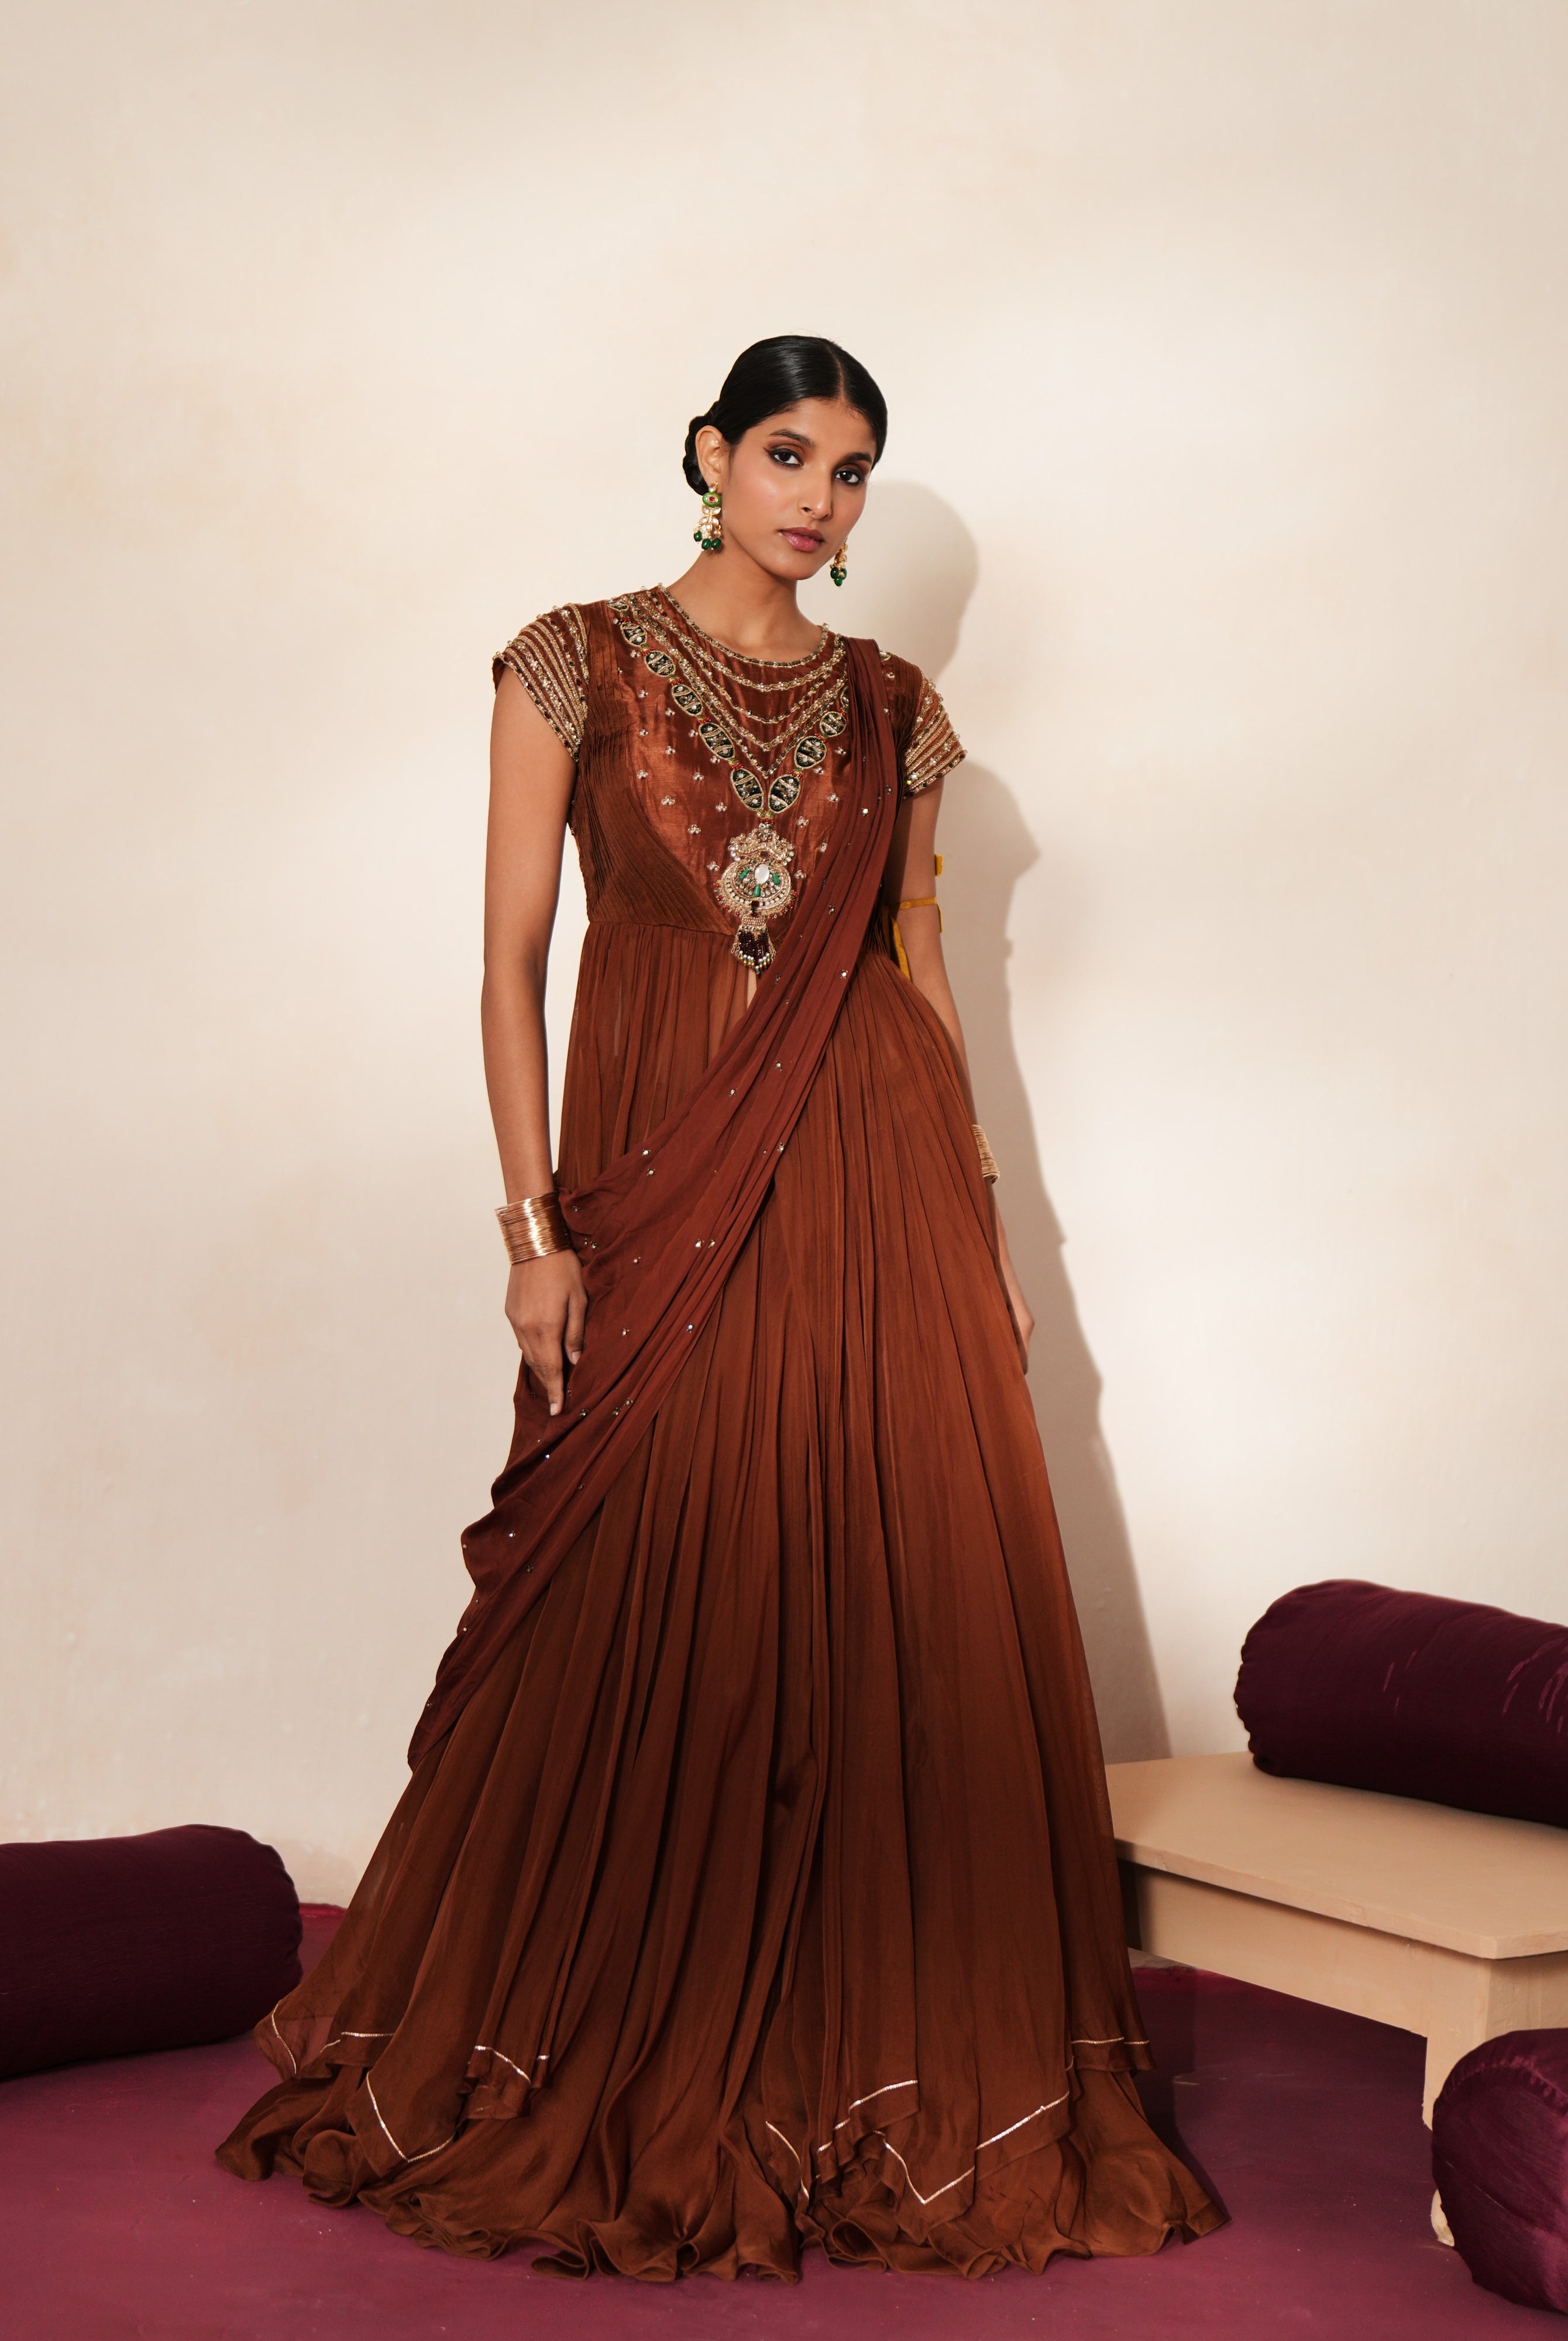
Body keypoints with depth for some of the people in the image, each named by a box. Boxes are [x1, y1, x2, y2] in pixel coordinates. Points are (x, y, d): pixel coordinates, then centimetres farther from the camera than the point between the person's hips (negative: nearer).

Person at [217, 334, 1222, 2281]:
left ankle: (894, 2074, 17)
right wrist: (536, 1223, -8)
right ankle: (620, 2079, 21)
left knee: (907, 1626, 2)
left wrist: (980, 1221, 8)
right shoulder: (578, 665, 2)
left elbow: (919, 963, 13)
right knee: (653, 1631, 3)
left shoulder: (889, 707, 11)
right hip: (659, 1196, -2)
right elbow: (512, 958, -1)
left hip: (872, 1190, 3)